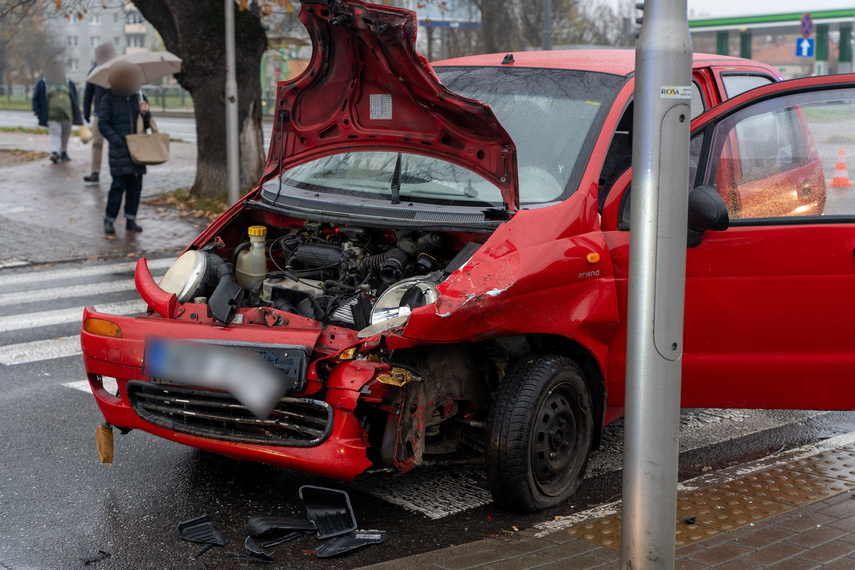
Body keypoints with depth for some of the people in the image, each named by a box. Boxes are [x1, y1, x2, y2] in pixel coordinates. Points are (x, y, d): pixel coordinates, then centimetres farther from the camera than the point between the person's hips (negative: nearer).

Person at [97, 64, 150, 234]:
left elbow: (146, 125, 16)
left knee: (135, 185, 5)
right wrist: (117, 142, -12)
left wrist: (145, 114, -6)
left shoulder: (138, 97, 12)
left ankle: (131, 220, 14)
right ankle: (109, 220, 4)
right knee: (118, 185, -7)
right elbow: (103, 124, -3)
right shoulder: (109, 99, -1)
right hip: (119, 150, -4)